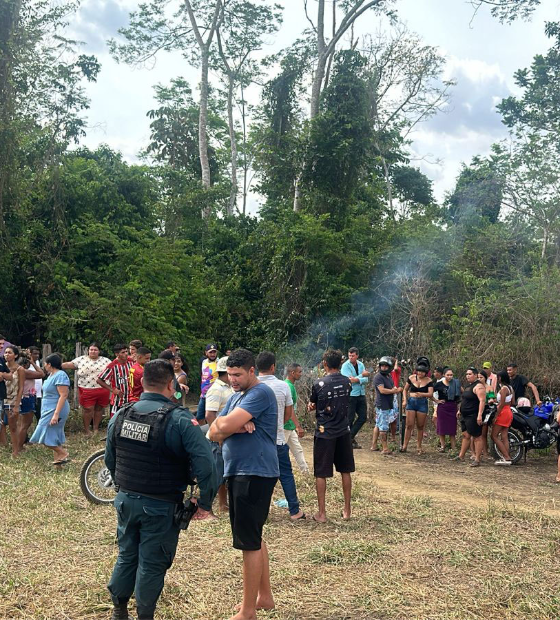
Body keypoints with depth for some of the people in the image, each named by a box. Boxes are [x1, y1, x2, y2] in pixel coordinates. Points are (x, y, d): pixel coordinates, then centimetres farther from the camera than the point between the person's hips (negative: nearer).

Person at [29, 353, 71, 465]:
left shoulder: (60, 375, -18)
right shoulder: (51, 375, 12)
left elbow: (63, 396, -24)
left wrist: (56, 414, -28)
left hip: (55, 410, -10)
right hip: (49, 410, 10)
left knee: (46, 436, -12)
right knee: (54, 437, 12)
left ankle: (63, 453, -2)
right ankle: (58, 461, 17)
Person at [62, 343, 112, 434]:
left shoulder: (105, 360, 9)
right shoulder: (81, 359, 6)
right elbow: (69, 365, -1)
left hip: (103, 390, 1)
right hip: (87, 390, -1)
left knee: (99, 409, 10)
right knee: (87, 409, -1)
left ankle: (96, 428, 26)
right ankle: (86, 429, 15)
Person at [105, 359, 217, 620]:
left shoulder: (120, 416, -1)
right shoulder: (179, 419, -20)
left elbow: (109, 459, 11)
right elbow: (205, 463, -26)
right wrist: (205, 502, -15)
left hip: (126, 500, 5)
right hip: (160, 507, -5)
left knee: (127, 555, 23)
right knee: (152, 563, 9)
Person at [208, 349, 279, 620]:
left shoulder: (260, 393, -15)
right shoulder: (236, 396, 15)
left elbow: (224, 426, -25)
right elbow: (214, 432, 5)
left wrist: (227, 424, -3)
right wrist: (238, 426, -12)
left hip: (255, 474, -10)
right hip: (237, 472, 10)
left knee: (250, 542, -3)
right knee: (254, 537, 18)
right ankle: (265, 596, 31)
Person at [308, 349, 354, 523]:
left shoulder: (319, 384, -12)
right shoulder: (347, 382, 0)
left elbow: (311, 407, 1)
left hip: (324, 432, -4)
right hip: (343, 431, 4)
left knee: (321, 474, 5)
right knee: (345, 471, 15)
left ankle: (322, 513, 8)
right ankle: (347, 510, 22)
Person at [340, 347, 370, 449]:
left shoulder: (361, 364, 6)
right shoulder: (345, 366, -10)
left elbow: (366, 380, -2)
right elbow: (348, 380, -21)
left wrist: (357, 380, -22)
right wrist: (362, 375, -13)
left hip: (361, 394, 6)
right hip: (351, 395, -6)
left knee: (363, 417, 7)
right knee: (350, 418, 0)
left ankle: (351, 436, 18)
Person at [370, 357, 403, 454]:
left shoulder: (389, 376, 16)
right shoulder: (378, 377, -12)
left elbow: (393, 389, 22)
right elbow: (382, 390, -21)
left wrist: (395, 390, -3)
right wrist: (395, 390, -14)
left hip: (389, 405, 9)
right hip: (382, 406, -9)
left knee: (378, 425, 14)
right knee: (383, 427, -6)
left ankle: (374, 445, 21)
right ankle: (385, 448, -3)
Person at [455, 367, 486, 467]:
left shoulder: (478, 386, -15)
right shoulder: (468, 386, 17)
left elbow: (482, 401, -23)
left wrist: (480, 415, -30)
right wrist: (460, 410, 26)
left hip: (474, 416, -10)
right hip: (465, 415, 10)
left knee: (477, 437, -3)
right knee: (466, 435, 15)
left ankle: (477, 459, -1)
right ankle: (461, 456, 22)